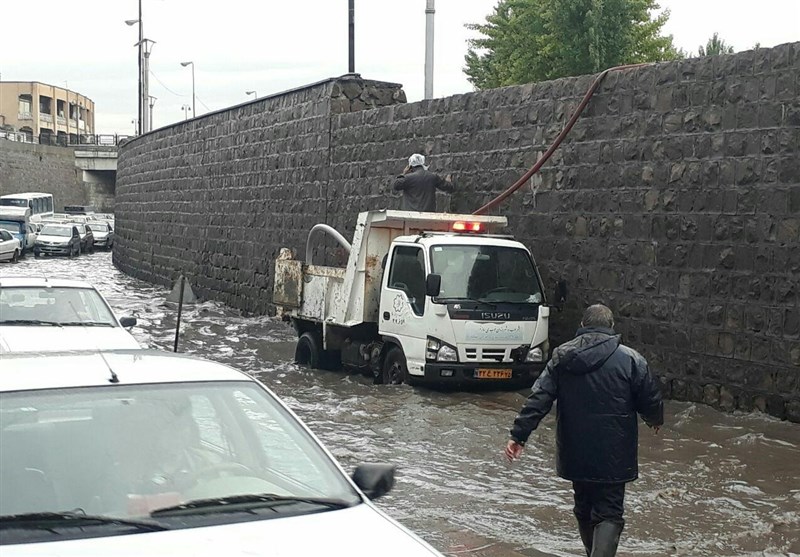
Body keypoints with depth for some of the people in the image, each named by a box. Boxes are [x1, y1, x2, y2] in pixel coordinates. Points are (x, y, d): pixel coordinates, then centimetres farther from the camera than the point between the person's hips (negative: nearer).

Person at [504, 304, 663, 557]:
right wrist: (656, 420, 23)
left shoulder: (561, 357, 2)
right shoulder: (630, 359, -6)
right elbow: (651, 399, 1)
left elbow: (539, 399, -4)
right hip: (613, 456, -3)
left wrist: (519, 435, -5)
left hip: (575, 453, 4)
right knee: (609, 514, -1)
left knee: (584, 510, 20)